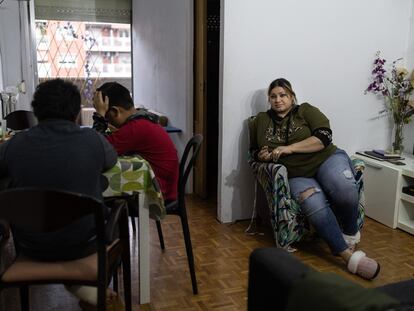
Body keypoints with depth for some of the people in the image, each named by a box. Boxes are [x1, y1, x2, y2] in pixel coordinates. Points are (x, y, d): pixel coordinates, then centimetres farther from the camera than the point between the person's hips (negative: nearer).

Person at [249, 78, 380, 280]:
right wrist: (262, 156, -3)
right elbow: (253, 150, 22)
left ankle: (350, 232, -4)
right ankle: (348, 255, -27)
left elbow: (324, 137, -9)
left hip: (327, 159, -1)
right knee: (315, 206, -32)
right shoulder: (261, 120, 14)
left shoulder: (306, 110, 4)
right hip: (297, 176, 1)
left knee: (345, 190, -34)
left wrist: (289, 148, -18)